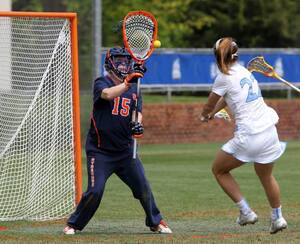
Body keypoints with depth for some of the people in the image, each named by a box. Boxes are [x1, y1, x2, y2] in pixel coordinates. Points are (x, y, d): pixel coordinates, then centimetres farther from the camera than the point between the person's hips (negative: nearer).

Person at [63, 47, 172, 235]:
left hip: (125, 149, 4)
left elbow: (137, 112, 1)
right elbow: (108, 94, -27)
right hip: (100, 150, -4)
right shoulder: (101, 83, -4)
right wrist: (127, 82, -39)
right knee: (95, 191, -13)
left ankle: (156, 222, 18)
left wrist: (137, 124, -21)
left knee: (143, 187, -1)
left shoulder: (134, 89, 10)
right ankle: (74, 224, 5)